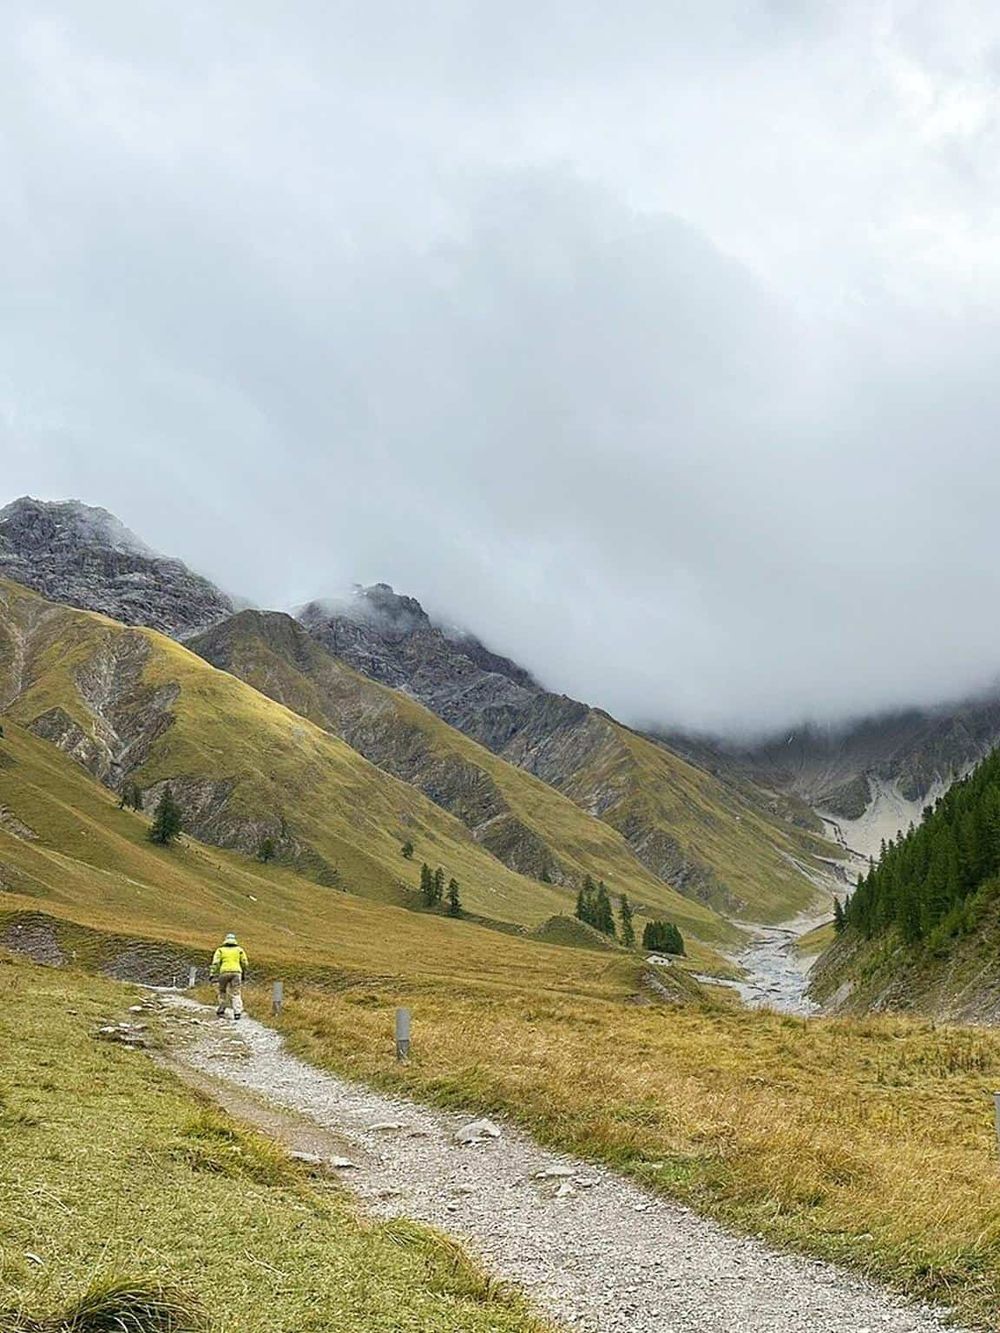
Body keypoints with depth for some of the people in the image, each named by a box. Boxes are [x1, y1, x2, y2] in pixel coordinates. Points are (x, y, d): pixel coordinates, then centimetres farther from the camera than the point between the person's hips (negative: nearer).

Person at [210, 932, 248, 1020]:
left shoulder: (220, 950, 13)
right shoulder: (239, 950, 16)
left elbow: (215, 962, 1)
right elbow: (245, 964, 15)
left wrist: (212, 974, -2)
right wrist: (244, 975, 25)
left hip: (224, 972, 0)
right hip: (236, 972, 0)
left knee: (223, 992, 16)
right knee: (236, 994, 0)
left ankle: (221, 1011, 20)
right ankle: (237, 1012, -11)